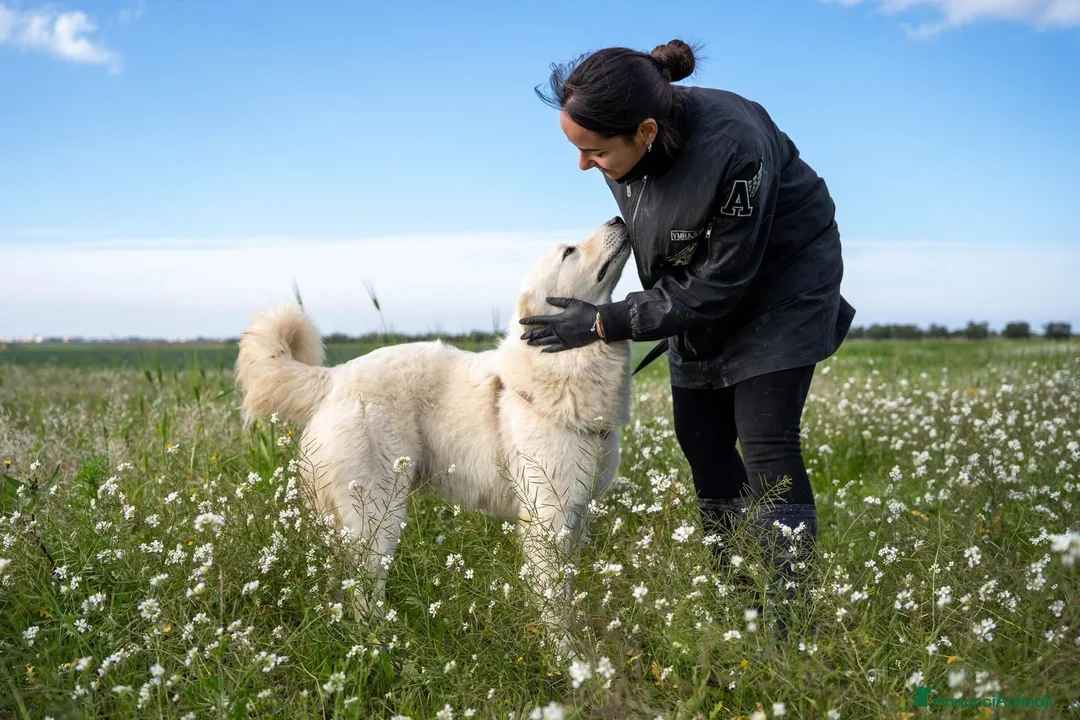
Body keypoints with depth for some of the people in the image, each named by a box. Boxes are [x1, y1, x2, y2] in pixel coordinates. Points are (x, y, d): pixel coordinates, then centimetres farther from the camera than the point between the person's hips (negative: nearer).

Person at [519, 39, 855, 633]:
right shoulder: (625, 146, -18)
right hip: (700, 284, 7)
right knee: (701, 440, 4)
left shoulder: (734, 148, -38)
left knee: (766, 444, -12)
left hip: (784, 278, -6)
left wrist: (604, 324, -26)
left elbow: (717, 285, -29)